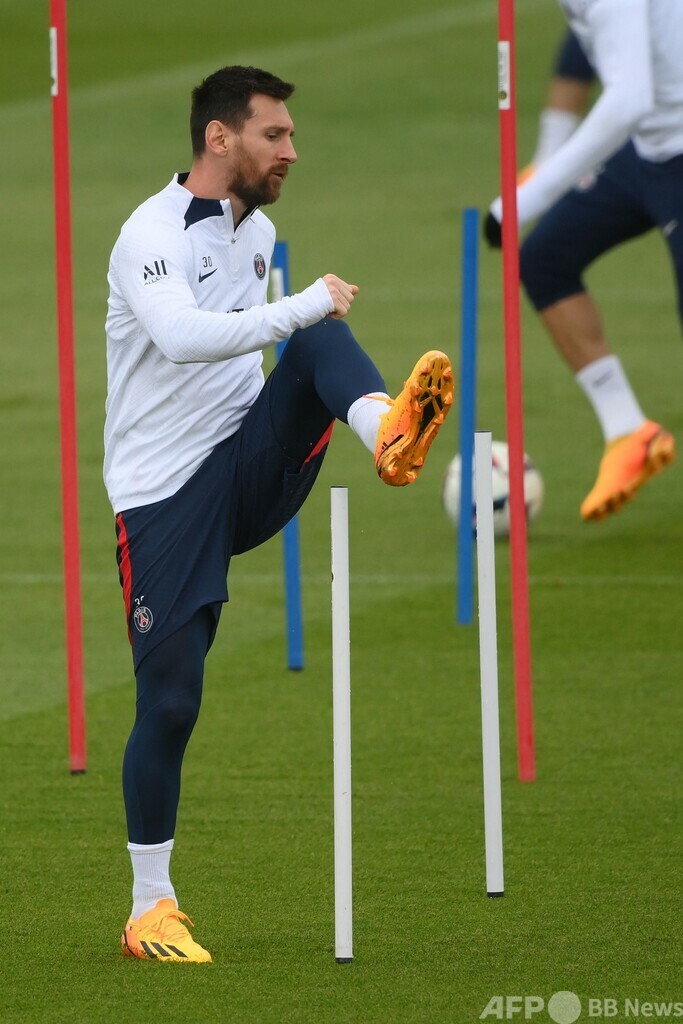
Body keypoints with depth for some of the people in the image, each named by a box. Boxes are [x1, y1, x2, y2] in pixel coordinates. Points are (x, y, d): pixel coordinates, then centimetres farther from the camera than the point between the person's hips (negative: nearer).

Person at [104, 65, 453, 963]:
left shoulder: (258, 232, 11)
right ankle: (150, 912, 6)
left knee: (323, 339, -18)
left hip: (248, 468, 6)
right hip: (164, 496, -6)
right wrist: (301, 307, -34)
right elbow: (181, 336, -35)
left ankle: (387, 433, -49)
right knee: (170, 702, -7)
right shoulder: (154, 235, -15)